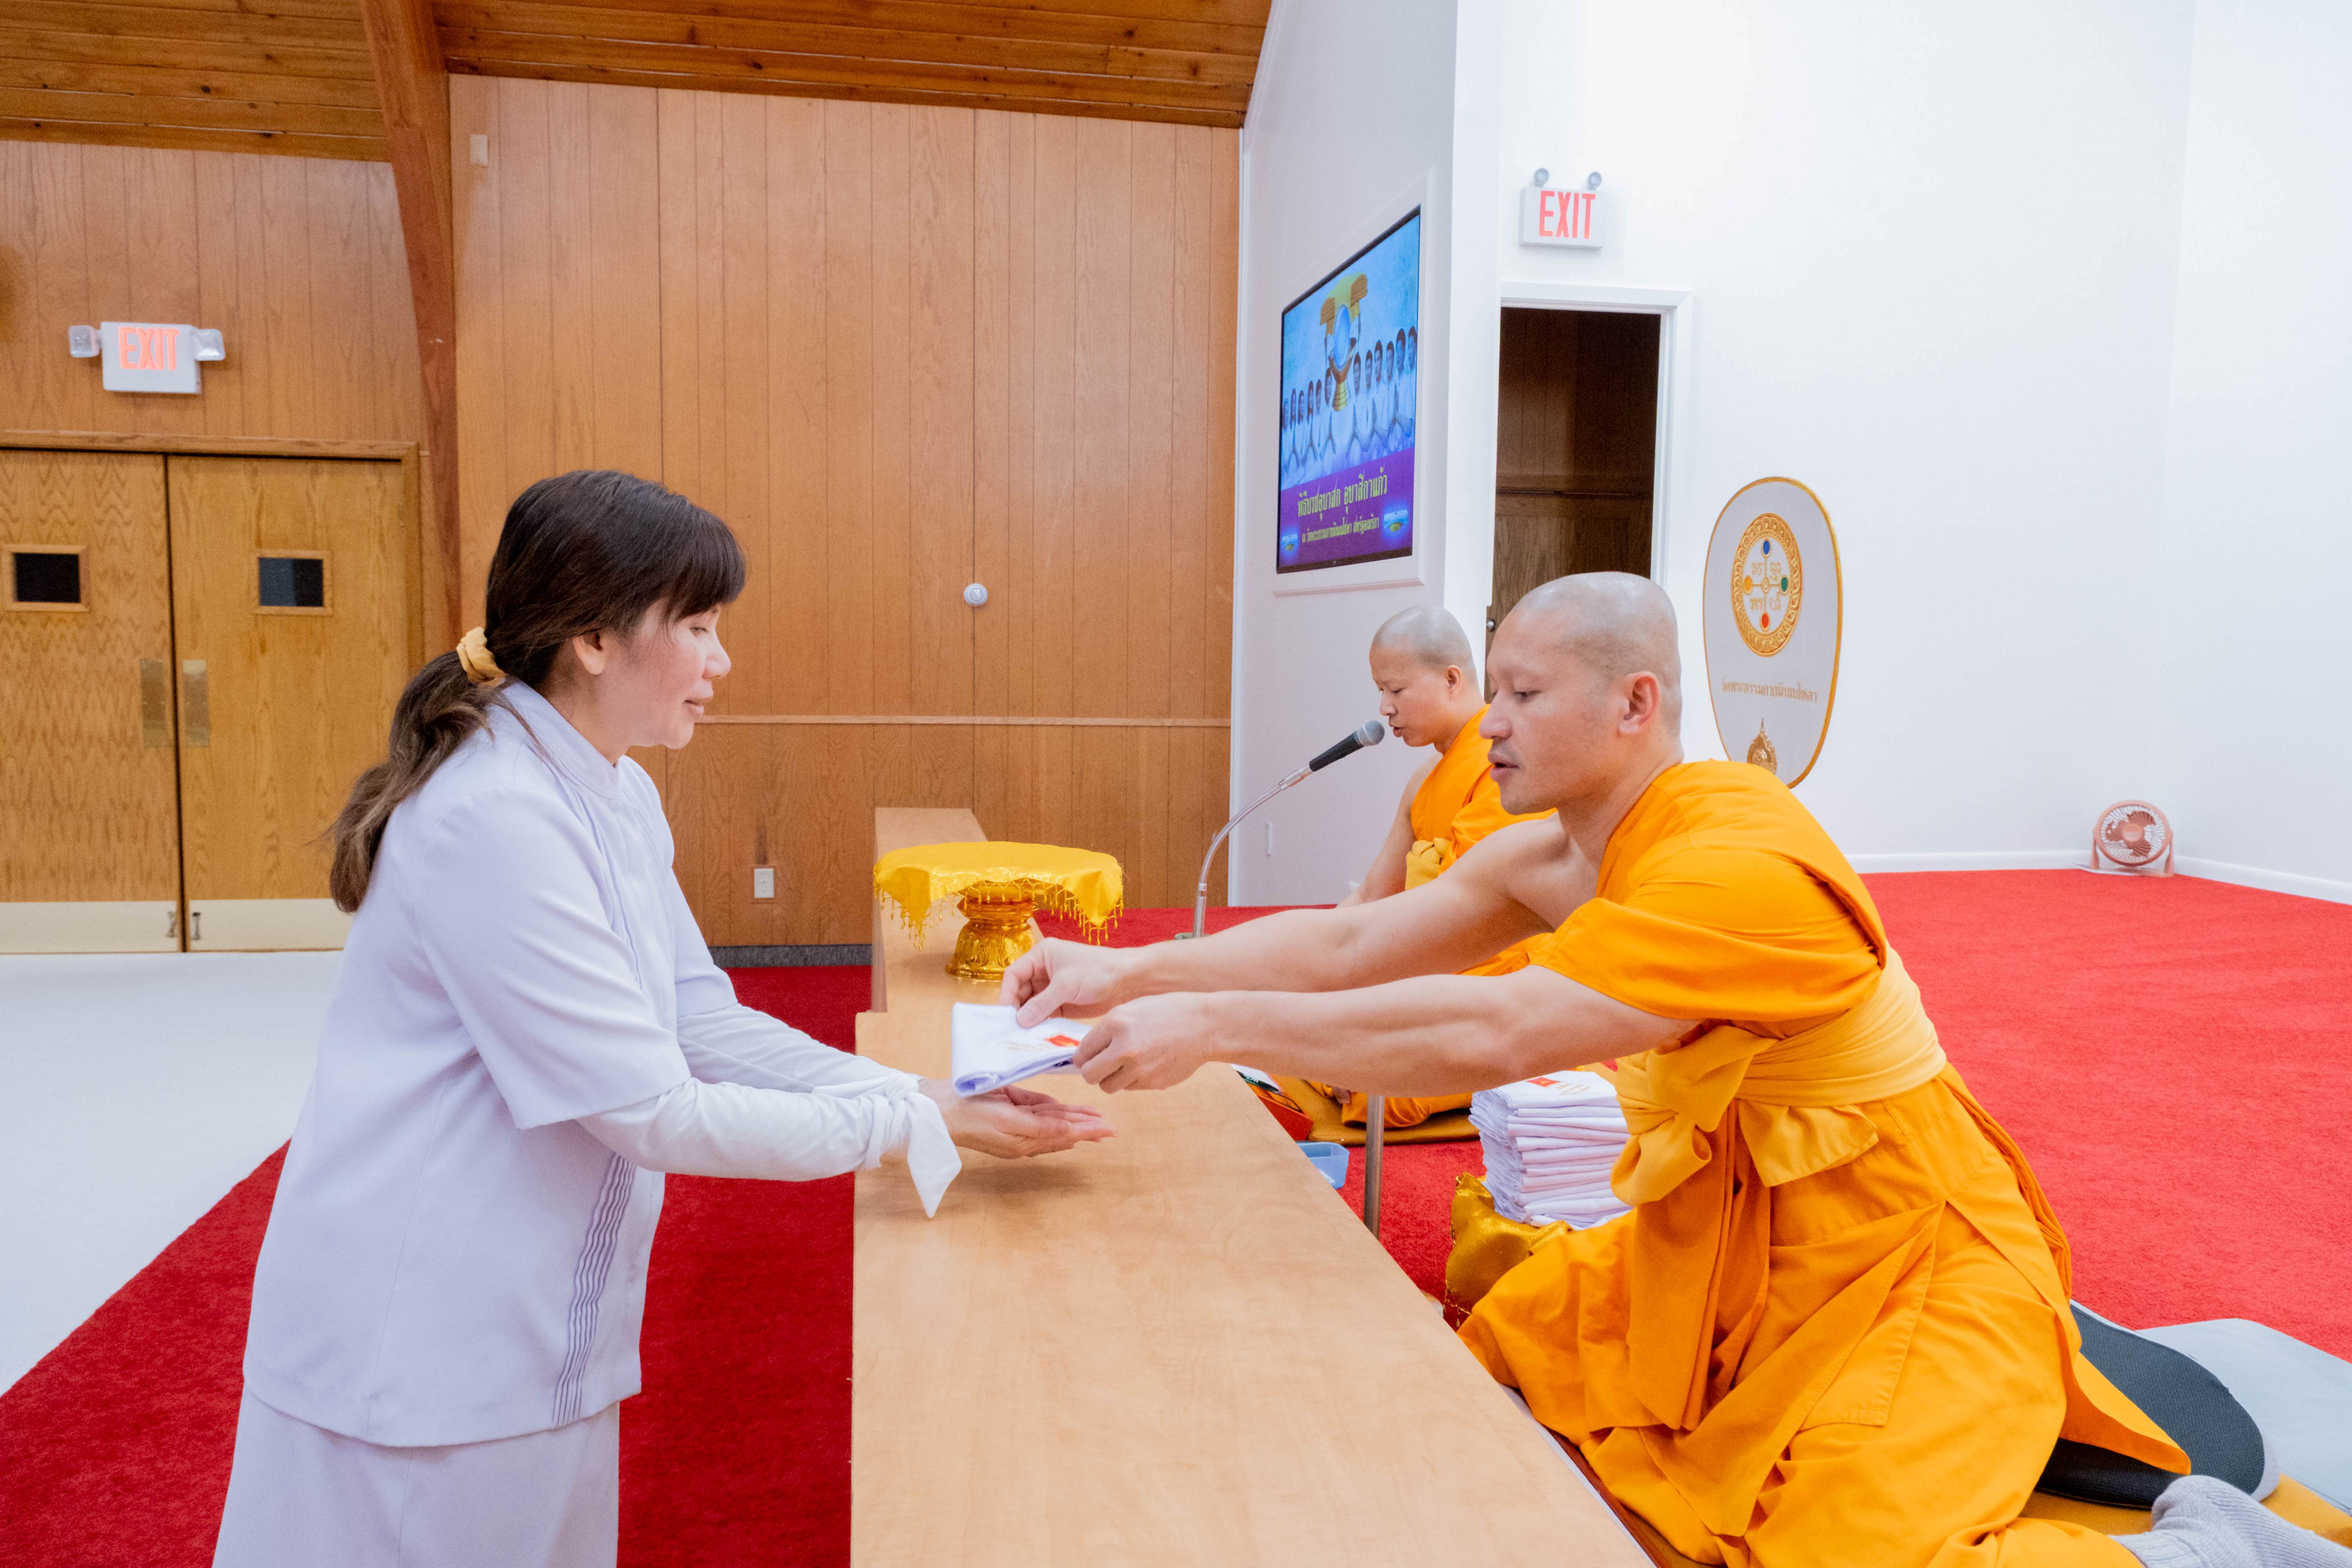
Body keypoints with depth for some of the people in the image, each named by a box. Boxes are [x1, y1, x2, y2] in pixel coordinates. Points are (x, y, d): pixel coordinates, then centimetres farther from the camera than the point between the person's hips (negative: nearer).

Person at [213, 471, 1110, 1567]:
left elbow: (705, 1025, 4)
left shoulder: (616, 798, 4)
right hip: (419, 1352, -8)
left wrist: (926, 1096, -5)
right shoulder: (496, 818, -25)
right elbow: (652, 1111, -24)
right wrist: (915, 1130, -17)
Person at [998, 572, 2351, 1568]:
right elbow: (1355, 945, -6)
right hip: (1715, 1246, 8)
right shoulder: (1561, 856, -2)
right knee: (1480, 1381, 4)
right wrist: (1132, 974, -15)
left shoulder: (1742, 868, -30)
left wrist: (1214, 1026, -36)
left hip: (1905, 1279, -8)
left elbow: (1488, 1036, -39)